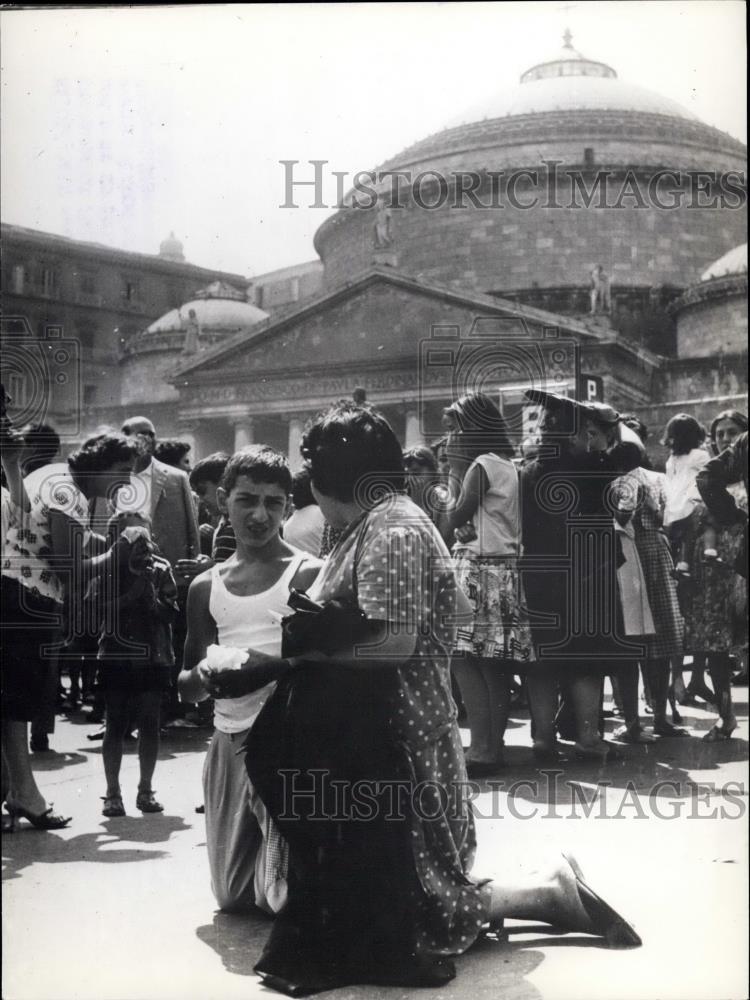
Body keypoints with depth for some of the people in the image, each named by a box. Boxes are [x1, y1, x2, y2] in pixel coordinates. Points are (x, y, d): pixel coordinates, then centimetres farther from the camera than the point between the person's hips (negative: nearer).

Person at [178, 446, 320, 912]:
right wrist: (202, 677, -8)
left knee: (291, 895, -9)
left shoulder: (308, 574, -5)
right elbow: (186, 689, 15)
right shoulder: (206, 587, 11)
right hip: (228, 741, 6)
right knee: (231, 894, 14)